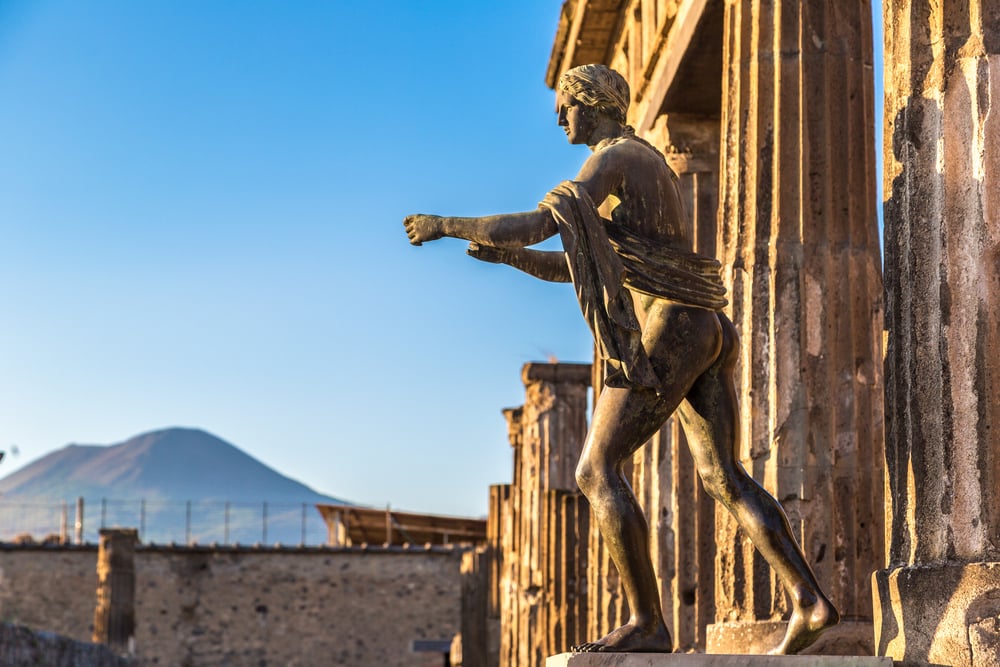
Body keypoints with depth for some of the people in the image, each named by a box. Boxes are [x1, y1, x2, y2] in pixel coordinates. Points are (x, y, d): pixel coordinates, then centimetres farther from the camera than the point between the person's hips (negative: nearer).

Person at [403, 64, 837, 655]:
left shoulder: (613, 157, -5)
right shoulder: (650, 167, 27)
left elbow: (538, 225, -16)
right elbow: (573, 266, 30)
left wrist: (449, 225, -4)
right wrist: (508, 255, 18)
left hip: (667, 330, -10)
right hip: (706, 332, 10)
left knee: (597, 471, -8)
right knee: (726, 478, 6)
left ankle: (648, 623, -11)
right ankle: (811, 601, -5)